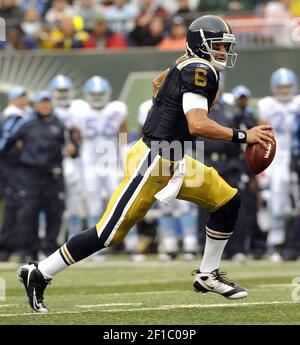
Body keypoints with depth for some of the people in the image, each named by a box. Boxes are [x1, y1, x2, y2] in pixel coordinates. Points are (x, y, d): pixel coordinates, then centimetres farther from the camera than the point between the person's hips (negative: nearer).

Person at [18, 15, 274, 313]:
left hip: (173, 162, 10)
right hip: (151, 164, -10)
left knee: (228, 201, 9)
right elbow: (198, 125, -29)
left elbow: (159, 81, 31)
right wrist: (243, 136, -24)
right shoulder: (199, 70, -18)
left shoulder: (190, 65, 10)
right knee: (109, 233, -5)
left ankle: (207, 275, 20)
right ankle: (39, 275, 5)